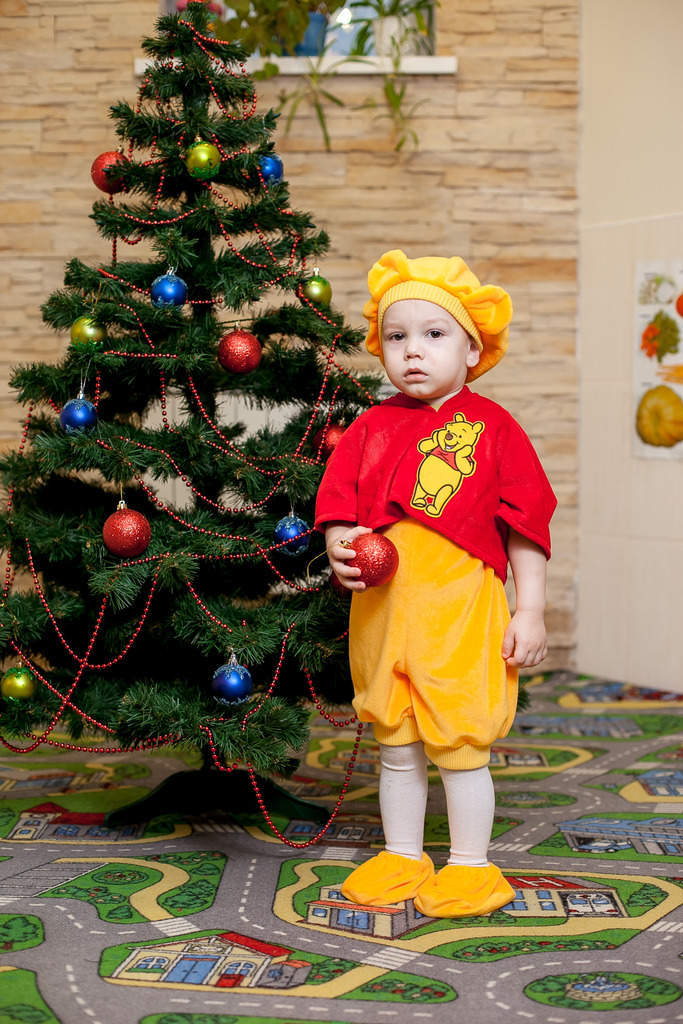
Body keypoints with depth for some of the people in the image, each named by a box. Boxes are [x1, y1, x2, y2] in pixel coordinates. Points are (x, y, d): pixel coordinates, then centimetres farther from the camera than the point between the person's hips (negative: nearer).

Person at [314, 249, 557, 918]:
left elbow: (525, 523, -2)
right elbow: (338, 501, 9)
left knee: (460, 745, 2)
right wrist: (338, 548, -13)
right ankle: (401, 858, 29)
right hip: (381, 609, 4)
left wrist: (530, 611, -5)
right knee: (396, 748, 14)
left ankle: (470, 866, 18)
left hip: (461, 612, -4)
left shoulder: (490, 426, -2)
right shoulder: (370, 428, 8)